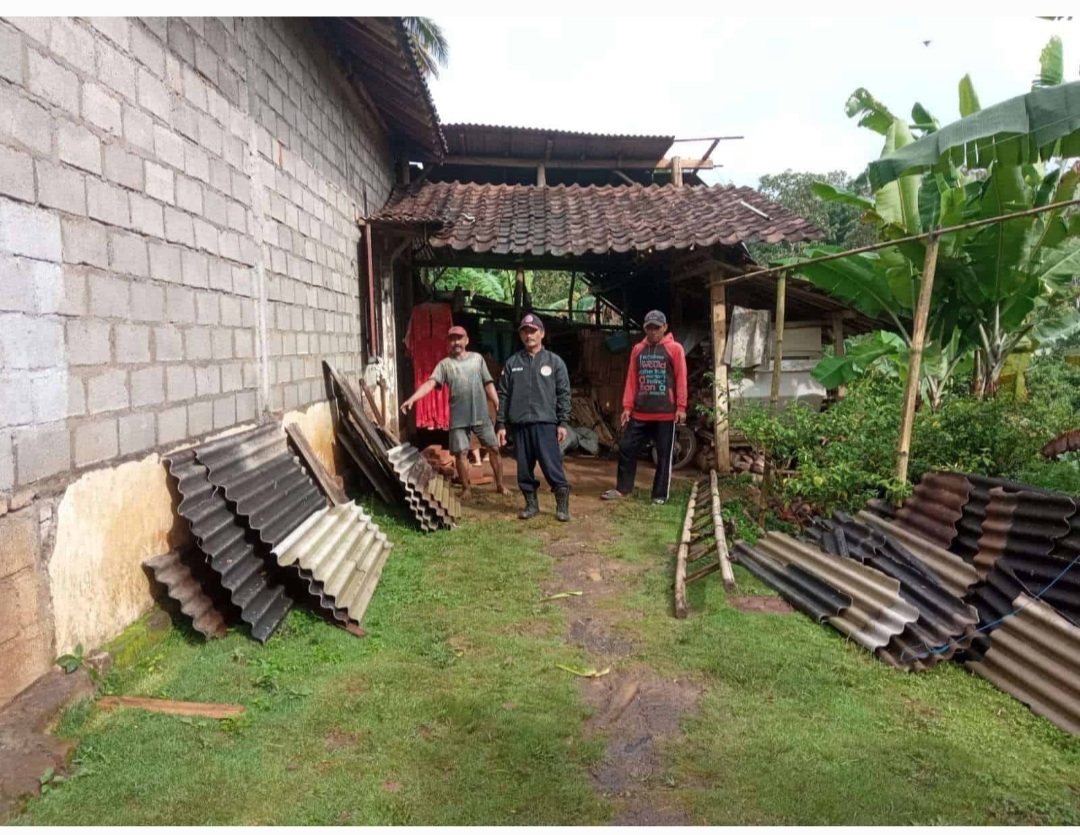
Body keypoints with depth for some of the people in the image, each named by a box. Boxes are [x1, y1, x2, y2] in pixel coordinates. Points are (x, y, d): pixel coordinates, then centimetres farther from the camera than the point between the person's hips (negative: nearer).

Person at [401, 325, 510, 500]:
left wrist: (498, 406, 1)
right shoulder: (444, 364, 0)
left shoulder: (477, 358, 5)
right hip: (459, 417, -1)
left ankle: (500, 484, 21)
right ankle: (466, 488, 17)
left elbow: (488, 384, 7)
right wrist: (412, 399, -27)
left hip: (481, 414, 1)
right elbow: (430, 383, -12)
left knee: (494, 448, 6)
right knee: (461, 453, 1)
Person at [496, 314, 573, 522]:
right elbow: (503, 395, 10)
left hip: (545, 423, -3)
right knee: (524, 468, 8)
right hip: (519, 425, 3)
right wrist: (501, 424, 5)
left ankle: (562, 505, 5)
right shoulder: (512, 363, 10)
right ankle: (531, 504, 21)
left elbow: (564, 394, 3)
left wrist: (563, 422, -4)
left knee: (552, 465, -7)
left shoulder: (554, 362, 5)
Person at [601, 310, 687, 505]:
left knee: (664, 455, 4)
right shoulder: (638, 350, 10)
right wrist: (627, 406, 4)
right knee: (627, 448, 5)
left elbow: (681, 379, -5)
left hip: (666, 413, -4)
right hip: (639, 412, 4)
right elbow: (631, 379, 9)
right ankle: (622, 489, 18)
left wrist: (681, 407, -10)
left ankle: (660, 494, 14)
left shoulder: (675, 349, -1)